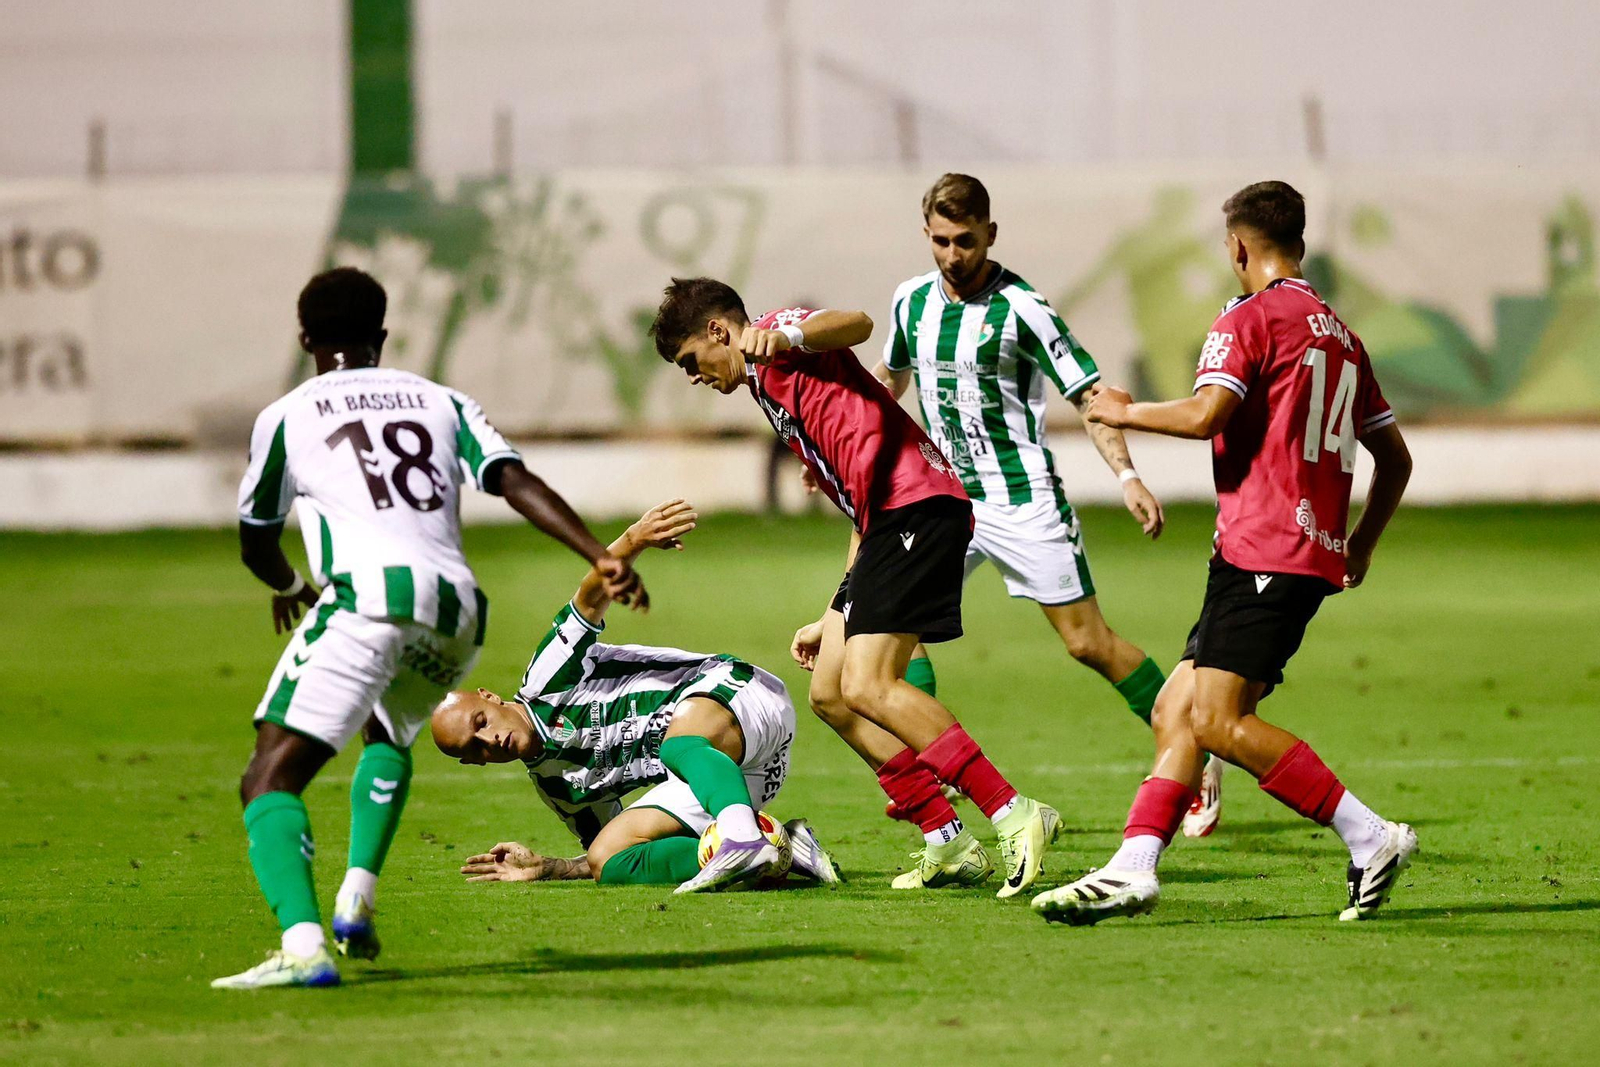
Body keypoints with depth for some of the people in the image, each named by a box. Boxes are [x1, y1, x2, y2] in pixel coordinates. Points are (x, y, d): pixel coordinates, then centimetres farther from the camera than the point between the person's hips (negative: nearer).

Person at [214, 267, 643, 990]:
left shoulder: (284, 417, 18)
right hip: (455, 611, 5)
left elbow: (257, 547, 29)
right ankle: (357, 902, 20)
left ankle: (303, 944, -31)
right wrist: (602, 557, 2)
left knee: (271, 781, -7)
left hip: (365, 597, -5)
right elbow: (518, 484, 9)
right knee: (387, 736, 36)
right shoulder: (442, 403, 26)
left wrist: (293, 588, 51)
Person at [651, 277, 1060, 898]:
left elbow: (856, 325, -21)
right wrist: (835, 620, 32)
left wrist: (779, 336, -40)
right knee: (830, 693, 7)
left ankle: (1014, 815, -24)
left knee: (866, 686, -20)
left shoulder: (778, 347, 5)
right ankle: (950, 845, 3)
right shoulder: (770, 385, 33)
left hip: (916, 505, -10)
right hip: (888, 521, 10)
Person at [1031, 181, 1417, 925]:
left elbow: (1205, 415, -19)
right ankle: (1133, 869, -1)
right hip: (1316, 553, 9)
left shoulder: (1250, 318, -5)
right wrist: (1360, 548, 33)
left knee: (1219, 722, -15)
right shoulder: (1339, 334, 20)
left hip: (1262, 550, -9)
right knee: (1176, 711, 7)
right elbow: (1394, 457, 23)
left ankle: (1371, 837, -15)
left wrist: (1126, 412, -1)